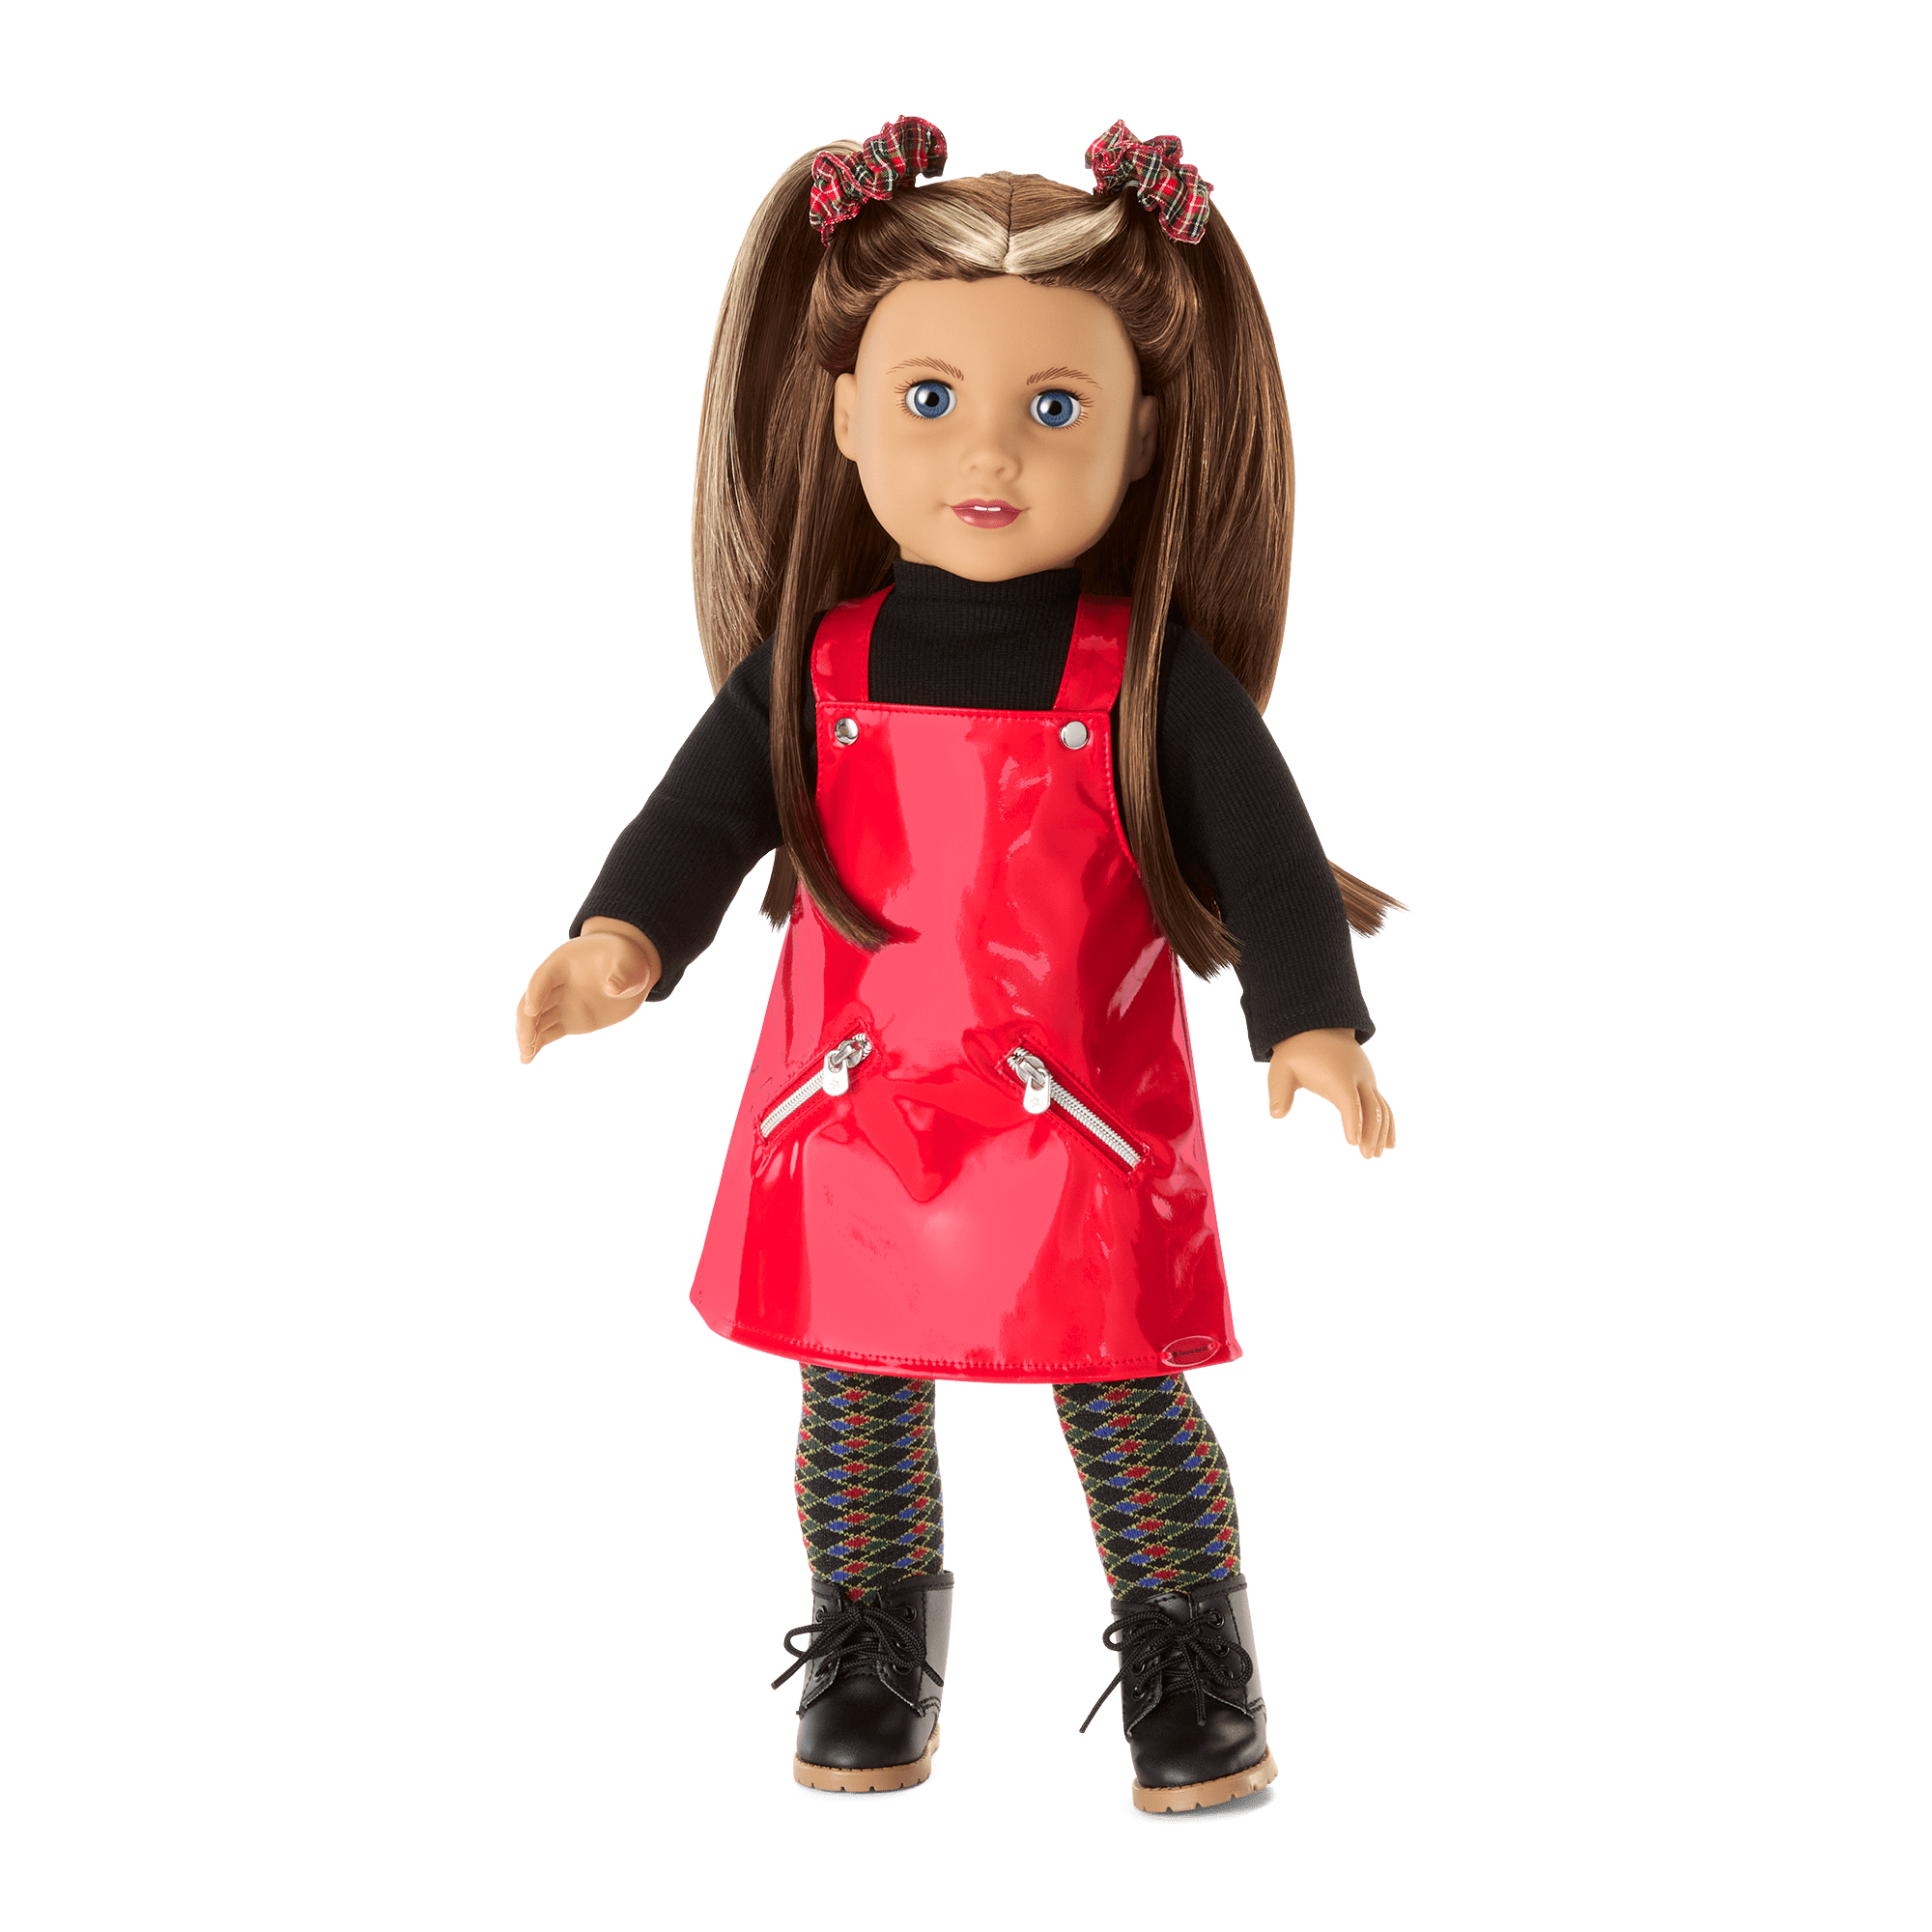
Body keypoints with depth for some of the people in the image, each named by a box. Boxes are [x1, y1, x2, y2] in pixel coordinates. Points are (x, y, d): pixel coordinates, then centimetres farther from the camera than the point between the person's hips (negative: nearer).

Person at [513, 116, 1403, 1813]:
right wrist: (624, 938, -25)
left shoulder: (1153, 673, -6)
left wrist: (1311, 1022, -23)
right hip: (853, 1127, 2)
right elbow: (710, 807, -6)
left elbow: (1266, 852, -8)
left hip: (1086, 1129, -2)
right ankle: (871, 1647, 35)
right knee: (859, 1410, 14)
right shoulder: (817, 665, -1)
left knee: (1129, 1412, 6)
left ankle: (1194, 1675, 26)